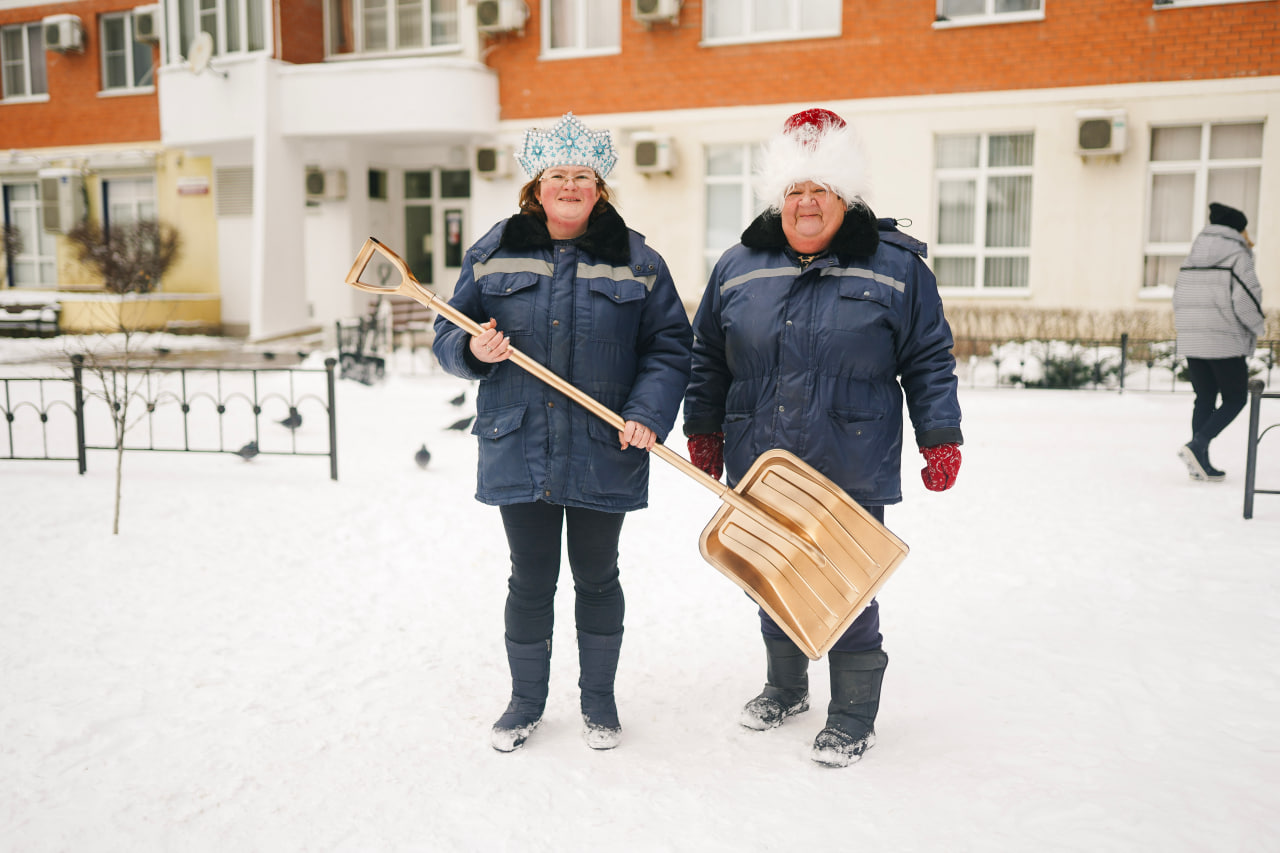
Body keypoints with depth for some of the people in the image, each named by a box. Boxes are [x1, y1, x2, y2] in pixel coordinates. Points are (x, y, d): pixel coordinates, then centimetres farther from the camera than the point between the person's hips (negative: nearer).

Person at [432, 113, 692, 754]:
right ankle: (526, 700, 31)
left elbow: (669, 347, 1)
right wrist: (473, 349, -15)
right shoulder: (492, 255, 6)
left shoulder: (637, 262, 2)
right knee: (530, 580, 10)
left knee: (596, 577, 13)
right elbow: (448, 334, 9)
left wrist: (648, 413, -14)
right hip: (518, 450, 1)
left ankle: (598, 699, 32)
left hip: (604, 454, 0)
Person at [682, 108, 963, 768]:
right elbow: (708, 357, 15)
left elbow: (929, 360, 2)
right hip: (757, 469, 4)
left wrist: (940, 439, -2)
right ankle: (785, 687, 39)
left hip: (850, 472, -4)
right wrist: (703, 430, 14)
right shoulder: (738, 266, 7)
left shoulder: (894, 267, -2)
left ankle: (853, 716, 22)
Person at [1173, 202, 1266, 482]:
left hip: (1192, 341, 6)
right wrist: (1259, 324, 1)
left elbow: (1180, 297, 10)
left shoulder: (1193, 258, 11)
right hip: (1225, 342, -6)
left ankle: (1201, 463, 9)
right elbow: (1245, 299, -16)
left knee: (1204, 399, 11)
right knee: (1235, 399, 5)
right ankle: (1196, 446, -13)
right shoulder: (1238, 257, -9)